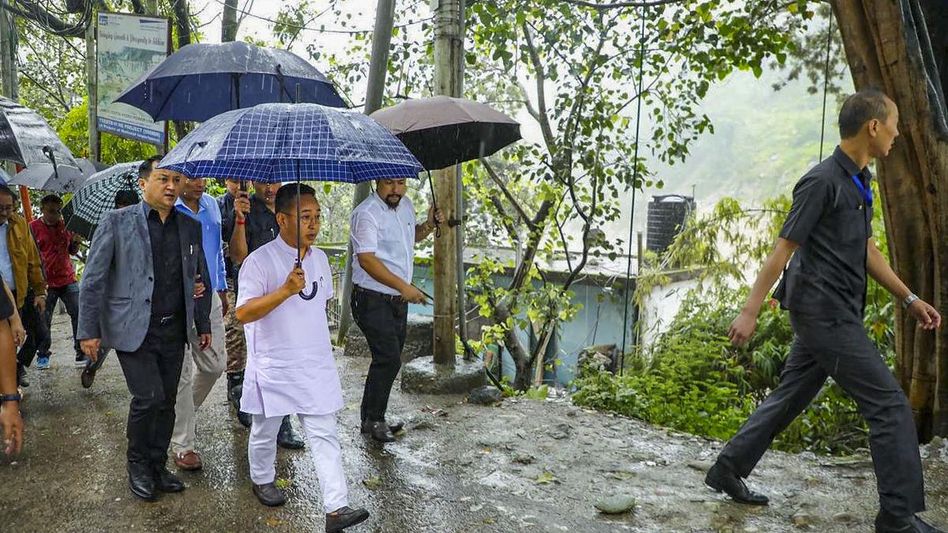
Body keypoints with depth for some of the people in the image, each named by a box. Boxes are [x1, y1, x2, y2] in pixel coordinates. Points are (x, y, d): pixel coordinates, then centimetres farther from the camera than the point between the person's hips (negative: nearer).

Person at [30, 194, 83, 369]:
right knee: (44, 320, 3)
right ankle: (43, 355, 20)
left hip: (68, 280, 3)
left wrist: (76, 241, -4)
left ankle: (81, 353, 1)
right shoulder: (33, 227, -1)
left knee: (79, 315, -4)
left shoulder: (65, 225, 9)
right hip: (46, 282, -2)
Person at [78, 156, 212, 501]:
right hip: (133, 330, -4)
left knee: (166, 401, 9)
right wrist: (88, 330, -8)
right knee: (148, 397, -9)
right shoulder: (117, 222, -3)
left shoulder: (190, 226, 9)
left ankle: (157, 467, 26)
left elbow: (200, 278, 16)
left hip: (174, 330, 4)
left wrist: (203, 325, 15)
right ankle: (137, 465, 15)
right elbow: (93, 279, -4)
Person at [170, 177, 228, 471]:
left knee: (215, 364, 12)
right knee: (181, 373, 0)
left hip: (209, 296, 6)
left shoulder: (211, 205, 10)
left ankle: (182, 412, 38)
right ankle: (182, 445, 12)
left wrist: (222, 289, 21)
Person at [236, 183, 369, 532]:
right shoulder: (259, 261, -15)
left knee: (324, 435, 1)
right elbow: (243, 313, -25)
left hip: (316, 366, 4)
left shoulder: (319, 258, 6)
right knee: (266, 431, 16)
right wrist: (285, 290, -35)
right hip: (274, 369, -4)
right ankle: (262, 480, 44)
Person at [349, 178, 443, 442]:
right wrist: (404, 286, -27)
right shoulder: (367, 213, -16)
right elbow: (366, 259, -24)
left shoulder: (405, 205, 10)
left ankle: (372, 419, 26)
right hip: (373, 300, -8)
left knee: (389, 360, 13)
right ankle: (374, 420, 3)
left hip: (399, 300, 8)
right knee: (388, 359, -13)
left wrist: (429, 225, 6)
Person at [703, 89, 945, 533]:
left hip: (833, 315, 10)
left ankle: (728, 469, 24)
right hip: (823, 312, -10)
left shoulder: (859, 182, 15)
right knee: (890, 406, -5)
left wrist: (909, 299, 21)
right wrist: (749, 312, -16)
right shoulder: (822, 181, -14)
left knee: (789, 397, 14)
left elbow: (867, 251, 21)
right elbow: (783, 249, -16)